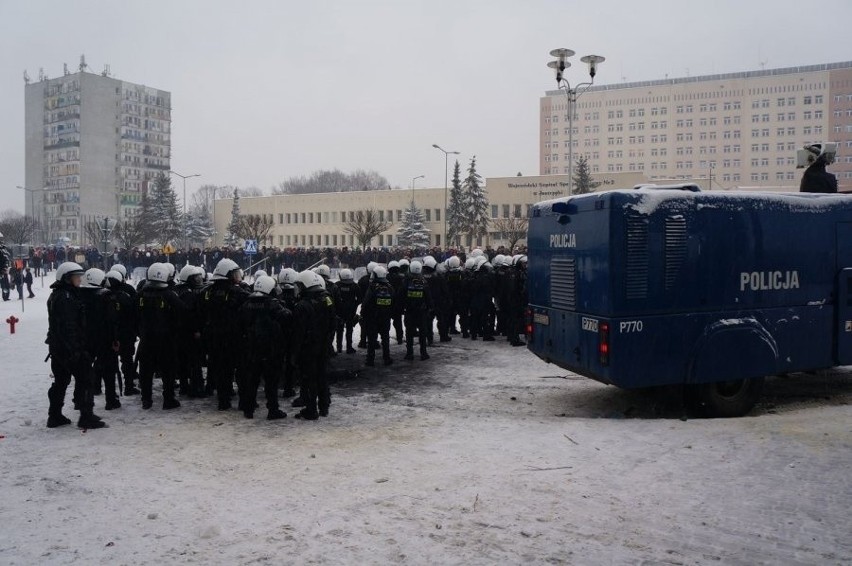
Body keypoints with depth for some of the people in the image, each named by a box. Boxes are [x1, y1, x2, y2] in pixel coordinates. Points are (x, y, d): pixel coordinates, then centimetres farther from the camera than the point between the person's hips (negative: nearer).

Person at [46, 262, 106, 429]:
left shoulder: (56, 295, 15)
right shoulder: (66, 297, -19)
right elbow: (68, 326, -25)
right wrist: (75, 349, -25)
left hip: (57, 347, 10)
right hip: (70, 347, -10)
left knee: (61, 381, 17)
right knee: (84, 379, -4)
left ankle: (55, 416, 23)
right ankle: (86, 416, -2)